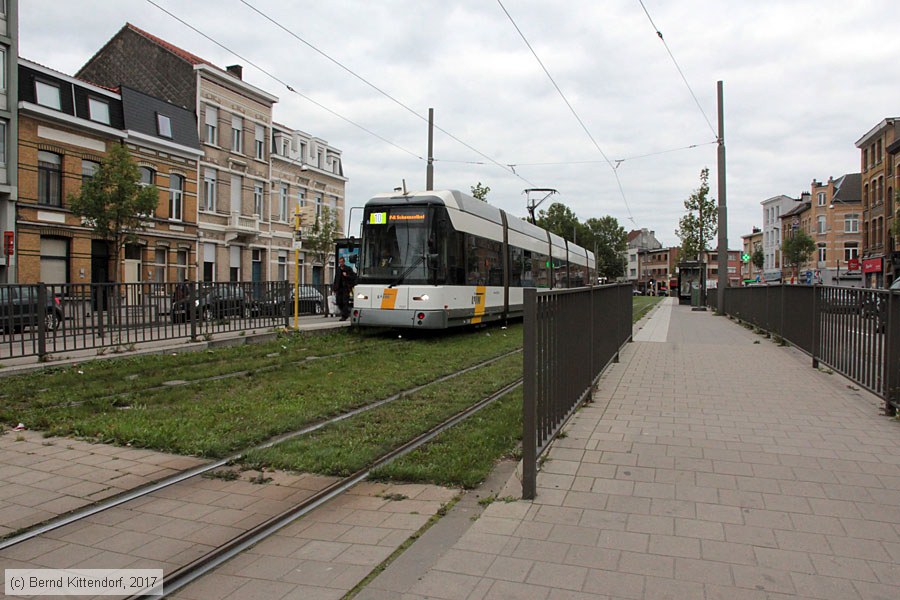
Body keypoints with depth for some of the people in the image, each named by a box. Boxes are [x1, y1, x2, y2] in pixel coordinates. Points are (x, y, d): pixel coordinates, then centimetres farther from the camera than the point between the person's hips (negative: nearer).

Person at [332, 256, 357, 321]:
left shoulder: (348, 269, 0)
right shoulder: (338, 269, 13)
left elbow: (353, 277, -3)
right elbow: (336, 279, 18)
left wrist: (346, 276, -17)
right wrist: (334, 289, 15)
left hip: (346, 288, -5)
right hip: (339, 288, 5)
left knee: (345, 302, -8)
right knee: (339, 302, 3)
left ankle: (344, 316, -4)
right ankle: (347, 313, 23)